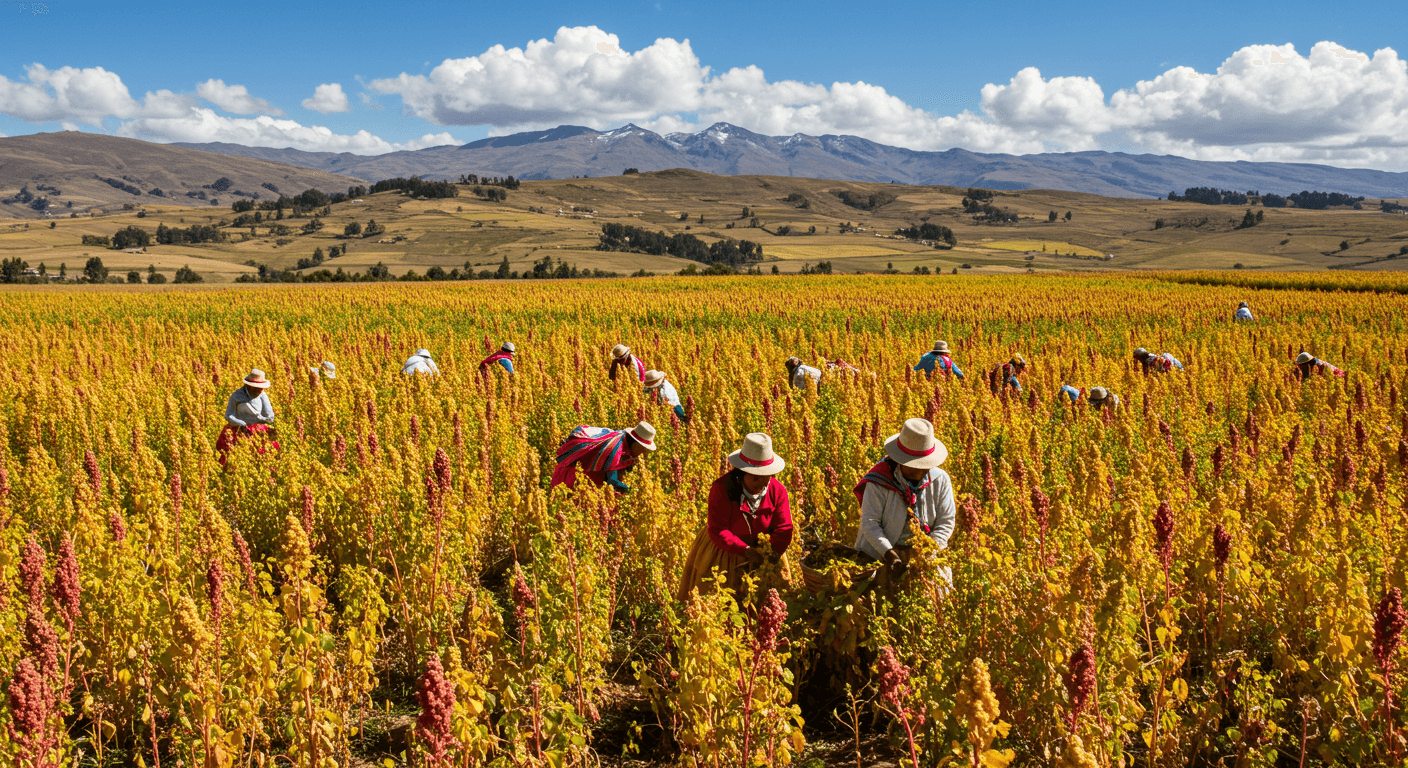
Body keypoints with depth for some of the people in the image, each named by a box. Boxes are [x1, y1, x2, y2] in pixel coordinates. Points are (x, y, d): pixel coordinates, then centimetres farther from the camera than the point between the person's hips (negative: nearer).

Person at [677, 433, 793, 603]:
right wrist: (746, 550, -35)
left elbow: (784, 529, -14)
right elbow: (718, 531, -26)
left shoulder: (777, 491, -13)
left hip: (763, 550, 3)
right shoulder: (721, 489, -23)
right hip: (722, 553, -2)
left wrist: (773, 553, -32)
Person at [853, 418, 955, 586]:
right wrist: (889, 554, -26)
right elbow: (869, 522, -15)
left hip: (921, 552, 3)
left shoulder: (940, 481, -2)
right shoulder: (879, 482, -14)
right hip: (880, 552, -3)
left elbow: (946, 523, -1)